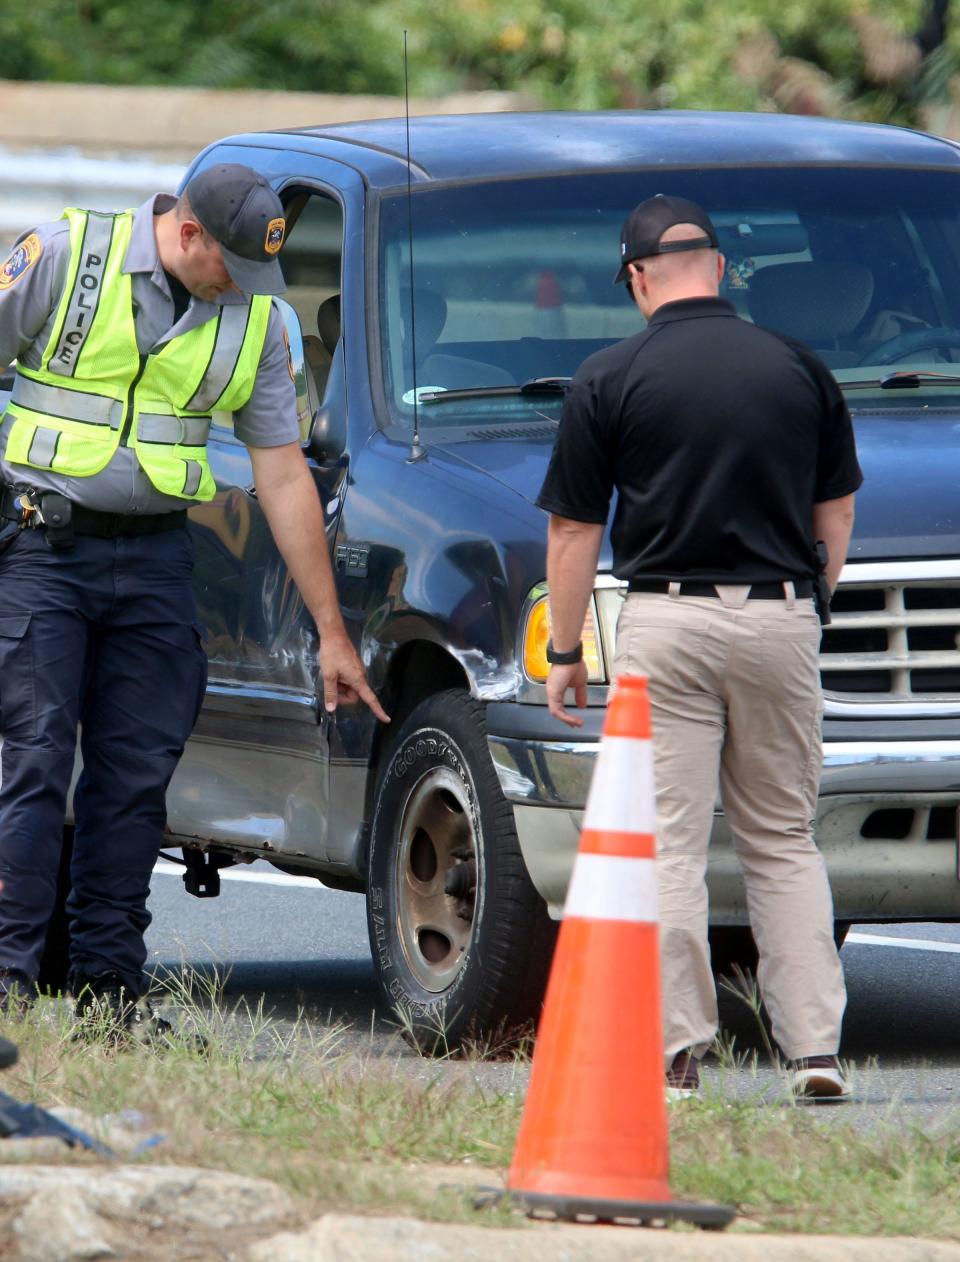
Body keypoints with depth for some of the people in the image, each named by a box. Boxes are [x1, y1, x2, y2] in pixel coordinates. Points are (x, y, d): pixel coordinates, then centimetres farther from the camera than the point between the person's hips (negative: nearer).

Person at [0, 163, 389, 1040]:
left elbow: (284, 476, 8)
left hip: (154, 562, 4)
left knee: (137, 773, 1)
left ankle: (110, 984, 7)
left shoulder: (256, 319, 6)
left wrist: (331, 632, 8)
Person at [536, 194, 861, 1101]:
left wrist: (565, 653, 8)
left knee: (667, 845, 1)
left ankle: (676, 1051, -4)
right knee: (784, 842, 12)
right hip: (781, 619, 3)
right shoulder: (798, 368, 5)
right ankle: (815, 1044, 4)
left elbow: (573, 531, -1)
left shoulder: (610, 380, -3)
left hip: (666, 621, -3)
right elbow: (836, 513, 12)